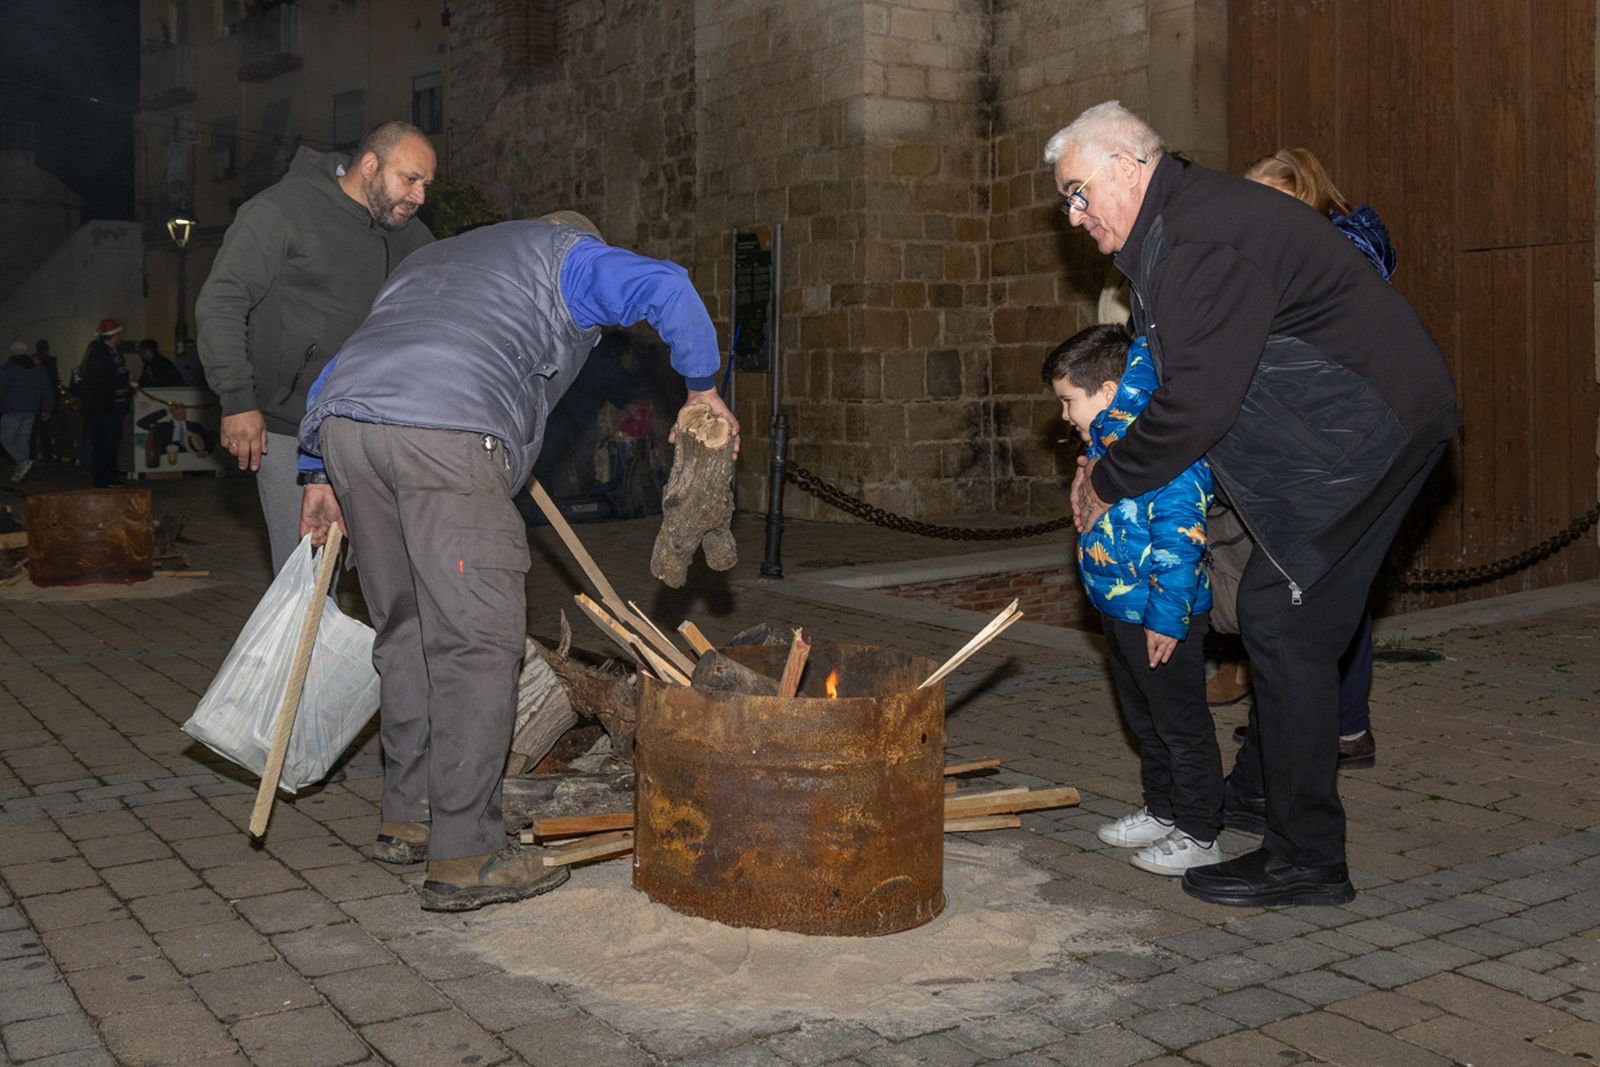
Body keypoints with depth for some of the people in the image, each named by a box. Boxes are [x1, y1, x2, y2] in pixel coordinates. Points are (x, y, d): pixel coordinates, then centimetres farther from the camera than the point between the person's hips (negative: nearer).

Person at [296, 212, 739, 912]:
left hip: (343, 430, 8)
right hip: (447, 434, -7)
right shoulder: (567, 252, 22)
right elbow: (665, 289, 2)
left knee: (407, 631, 17)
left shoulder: (429, 261, 41)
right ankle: (462, 857, -6)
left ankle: (408, 819, 23)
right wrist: (702, 388, 13)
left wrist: (318, 473, 36)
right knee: (478, 639, -5)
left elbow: (349, 365, 35)